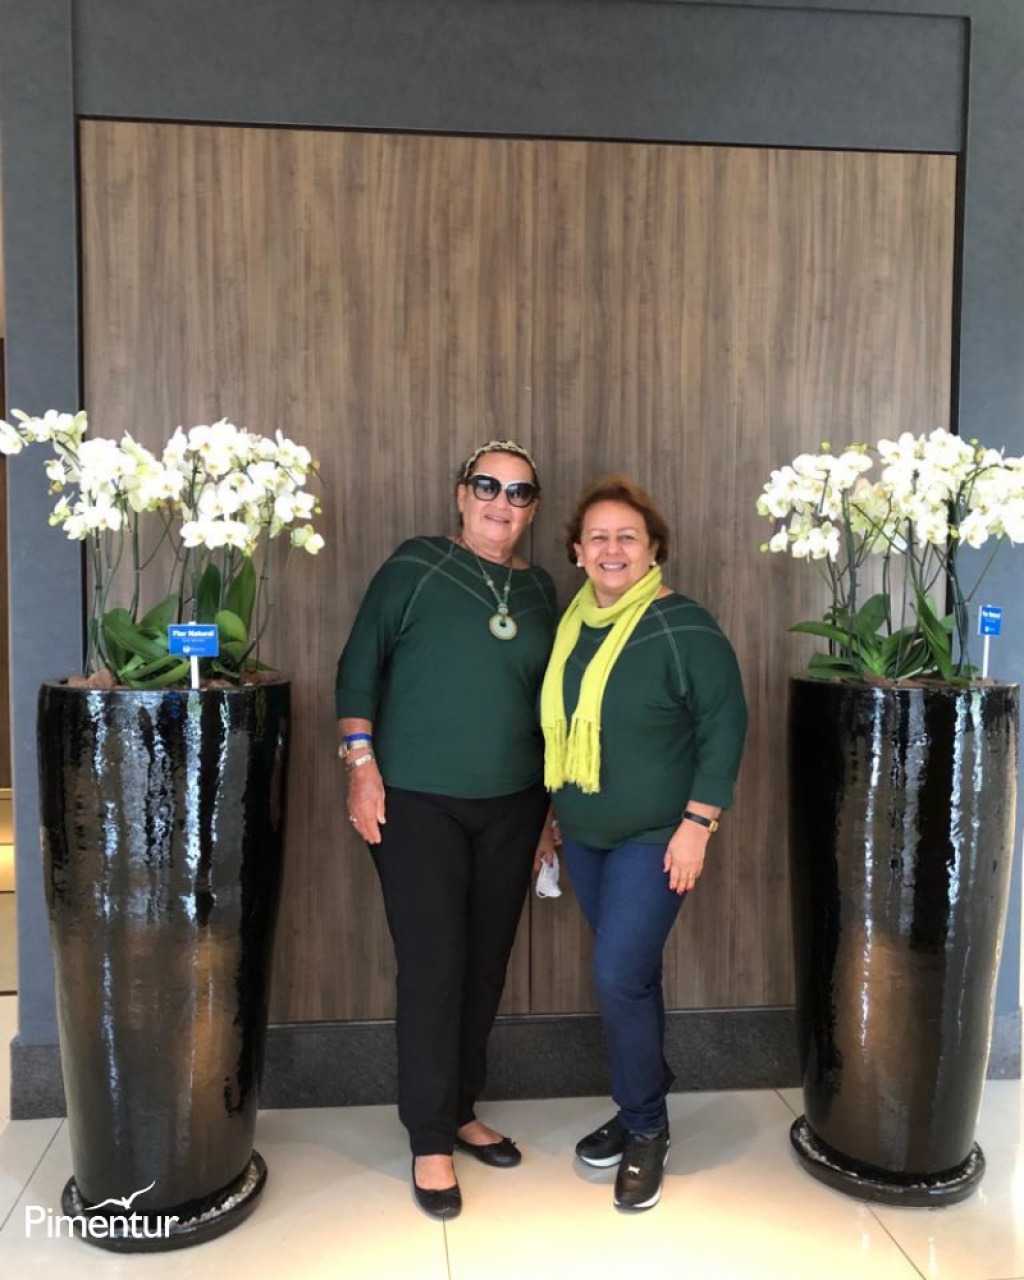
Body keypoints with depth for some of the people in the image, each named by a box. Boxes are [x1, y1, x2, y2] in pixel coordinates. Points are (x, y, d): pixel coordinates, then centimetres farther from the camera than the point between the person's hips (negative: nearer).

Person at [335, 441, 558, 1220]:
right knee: (434, 965, -2)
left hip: (511, 805, 4)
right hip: (418, 802, -4)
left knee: (486, 964, 11)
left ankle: (462, 1110, 30)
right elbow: (361, 666, -3)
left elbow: (549, 701, 14)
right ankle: (430, 1140, 14)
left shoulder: (540, 590, 9)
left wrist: (551, 804, 14)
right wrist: (362, 765, -10)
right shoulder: (415, 566, -4)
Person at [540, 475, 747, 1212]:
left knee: (619, 976, -7)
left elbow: (725, 724, -14)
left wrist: (698, 822, -17)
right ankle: (642, 1106, 33)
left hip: (656, 835, -6)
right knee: (631, 973, 16)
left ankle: (646, 1130, 14)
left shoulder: (683, 627, -14)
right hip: (583, 834, 6)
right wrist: (558, 816, 14)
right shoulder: (573, 622, 4)